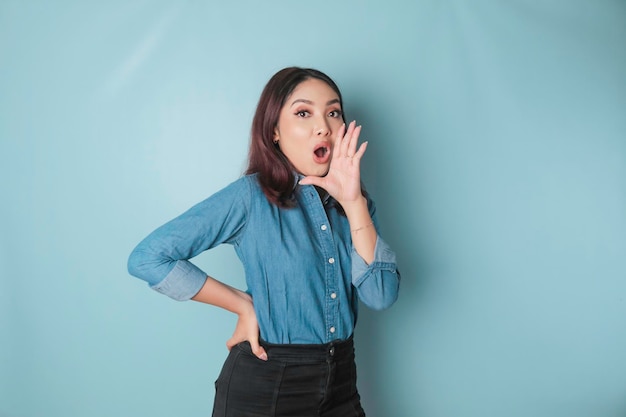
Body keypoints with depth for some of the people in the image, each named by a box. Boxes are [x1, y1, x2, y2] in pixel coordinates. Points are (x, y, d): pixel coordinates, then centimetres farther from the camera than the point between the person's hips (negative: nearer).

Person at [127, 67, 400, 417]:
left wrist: (354, 203, -20)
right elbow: (148, 259, -17)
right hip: (263, 387, -4)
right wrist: (244, 306, -12)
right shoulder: (252, 196, -13)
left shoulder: (355, 202, 0)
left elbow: (381, 296, -12)